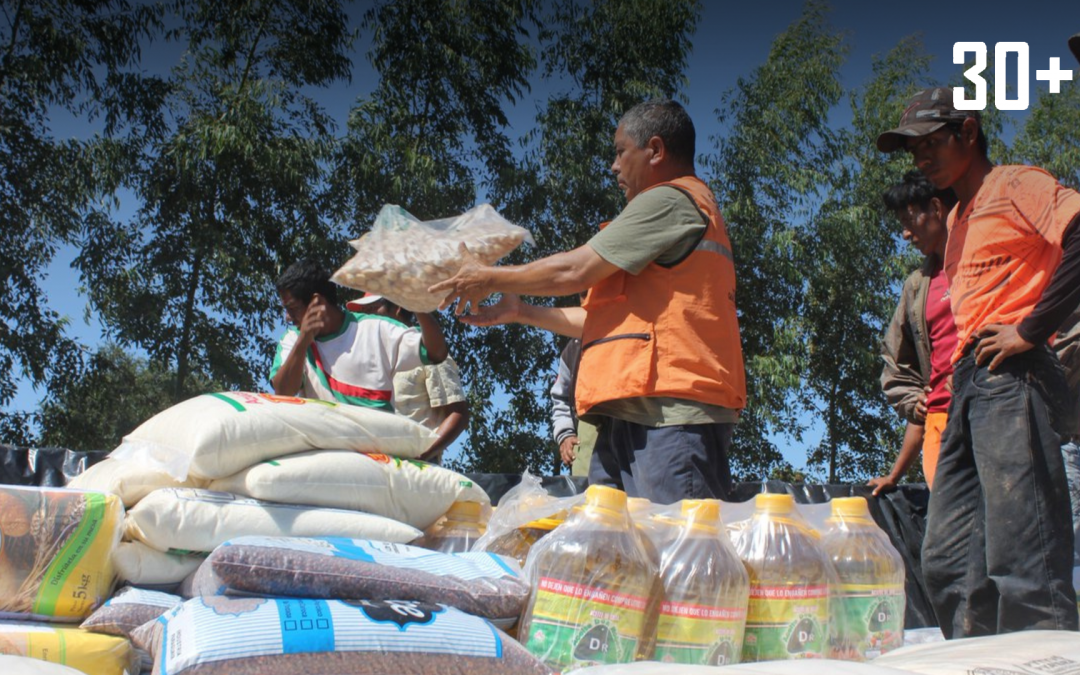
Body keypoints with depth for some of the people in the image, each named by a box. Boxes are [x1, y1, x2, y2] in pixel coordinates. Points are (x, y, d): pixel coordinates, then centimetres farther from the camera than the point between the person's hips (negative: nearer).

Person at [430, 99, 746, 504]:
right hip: (633, 415, 10)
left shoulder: (670, 199, -1)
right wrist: (518, 312, 31)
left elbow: (575, 271, -6)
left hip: (668, 411, -10)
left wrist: (489, 278, 9)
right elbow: (604, 318, 31)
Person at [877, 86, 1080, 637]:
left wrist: (1031, 329, -16)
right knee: (948, 561, 6)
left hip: (1011, 380, -9)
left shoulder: (1015, 185, 1)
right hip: (967, 386, 9)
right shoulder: (959, 218, 27)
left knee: (1022, 565, -14)